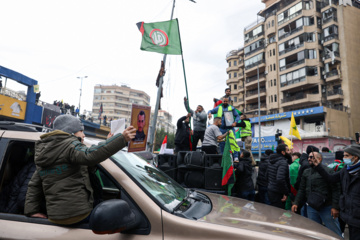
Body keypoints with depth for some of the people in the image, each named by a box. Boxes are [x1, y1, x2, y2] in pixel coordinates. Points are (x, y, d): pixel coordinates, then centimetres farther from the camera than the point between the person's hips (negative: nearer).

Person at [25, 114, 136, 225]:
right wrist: (122, 139, -36)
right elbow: (90, 155, -33)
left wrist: (32, 211, 25)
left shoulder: (43, 153, 20)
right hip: (78, 212, -9)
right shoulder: (70, 145, -10)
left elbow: (34, 185, 22)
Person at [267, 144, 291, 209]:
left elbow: (267, 175, 19)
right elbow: (280, 179, -30)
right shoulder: (283, 162, -18)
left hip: (270, 190, 9)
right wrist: (285, 193, -19)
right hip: (277, 193, -9)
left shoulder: (272, 161, 10)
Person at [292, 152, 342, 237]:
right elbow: (302, 189, 12)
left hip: (327, 207, -5)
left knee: (335, 233, 3)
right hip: (311, 208, 5)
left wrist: (335, 207, -15)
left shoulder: (328, 171, -7)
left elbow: (336, 190, -10)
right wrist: (296, 203, 4)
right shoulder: (306, 172, 9)